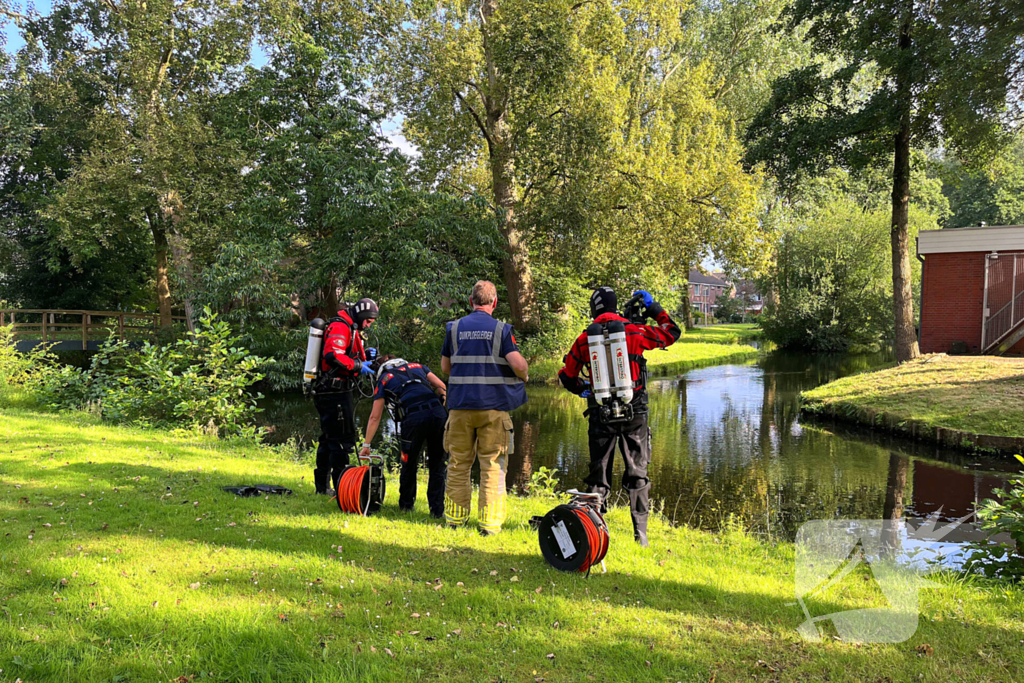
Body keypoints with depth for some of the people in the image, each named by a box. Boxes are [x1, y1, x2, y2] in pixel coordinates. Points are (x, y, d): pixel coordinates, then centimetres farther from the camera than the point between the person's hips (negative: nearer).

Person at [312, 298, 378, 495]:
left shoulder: (350, 329, 21)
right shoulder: (340, 327, -13)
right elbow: (333, 355, -26)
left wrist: (364, 355, 9)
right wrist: (358, 365, -20)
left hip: (327, 392, 11)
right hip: (336, 392, -11)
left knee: (329, 438, 16)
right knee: (343, 439, -8)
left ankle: (322, 485, 24)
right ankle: (341, 485, -5)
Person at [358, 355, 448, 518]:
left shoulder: (383, 379, 23)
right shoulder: (417, 366, 30)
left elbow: (375, 417, 21)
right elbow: (442, 387, 17)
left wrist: (366, 445, 27)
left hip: (413, 418, -2)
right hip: (438, 414, 2)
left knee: (409, 465, 20)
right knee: (437, 465, 13)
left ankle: (406, 504, 34)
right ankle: (437, 510, 11)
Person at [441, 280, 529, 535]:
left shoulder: (454, 328, 5)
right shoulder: (501, 329, -4)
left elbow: (445, 366, 12)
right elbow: (518, 364, -12)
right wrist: (524, 376, 9)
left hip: (460, 405, 2)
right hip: (493, 406, -2)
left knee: (459, 464, 12)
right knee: (492, 466, 4)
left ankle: (455, 517, 18)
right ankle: (490, 523, 3)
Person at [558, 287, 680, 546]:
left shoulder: (584, 340, 1)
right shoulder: (635, 332, -3)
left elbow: (566, 376, 10)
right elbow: (672, 333, 12)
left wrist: (582, 389, 30)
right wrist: (654, 308, 22)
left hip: (601, 415, 1)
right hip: (634, 412, 0)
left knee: (599, 473, 10)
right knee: (637, 472, 9)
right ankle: (640, 533, 10)